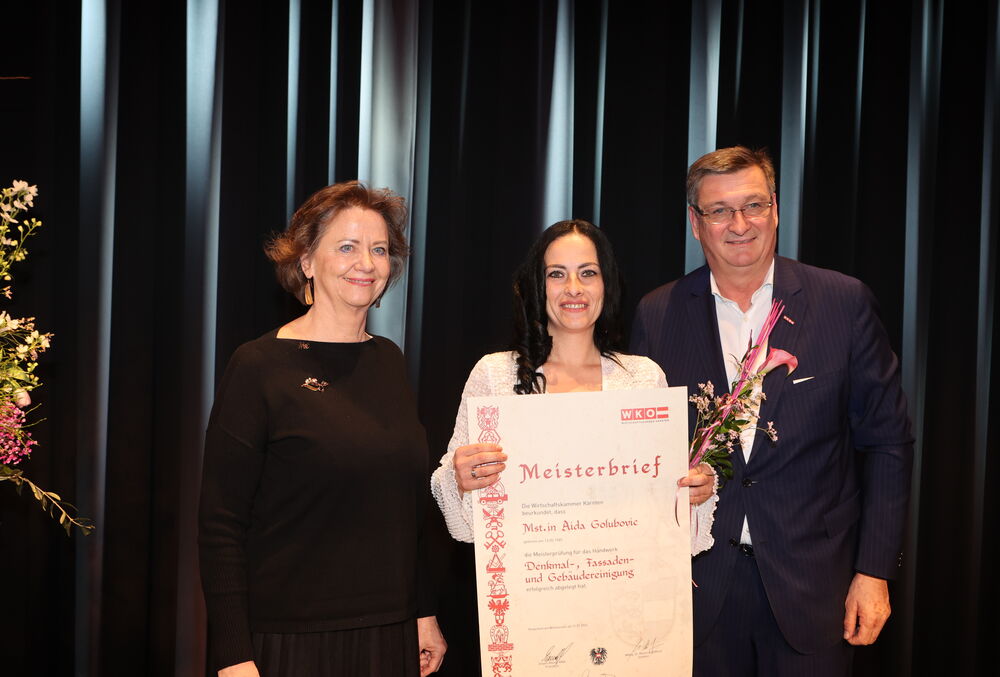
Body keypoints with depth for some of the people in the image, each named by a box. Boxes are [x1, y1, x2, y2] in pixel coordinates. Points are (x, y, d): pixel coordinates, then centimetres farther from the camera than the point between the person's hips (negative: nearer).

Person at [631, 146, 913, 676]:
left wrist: (874, 571, -4)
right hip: (700, 582, 1)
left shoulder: (844, 302, -4)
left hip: (813, 586, -1)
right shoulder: (657, 314, 1)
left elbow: (887, 442, 0)